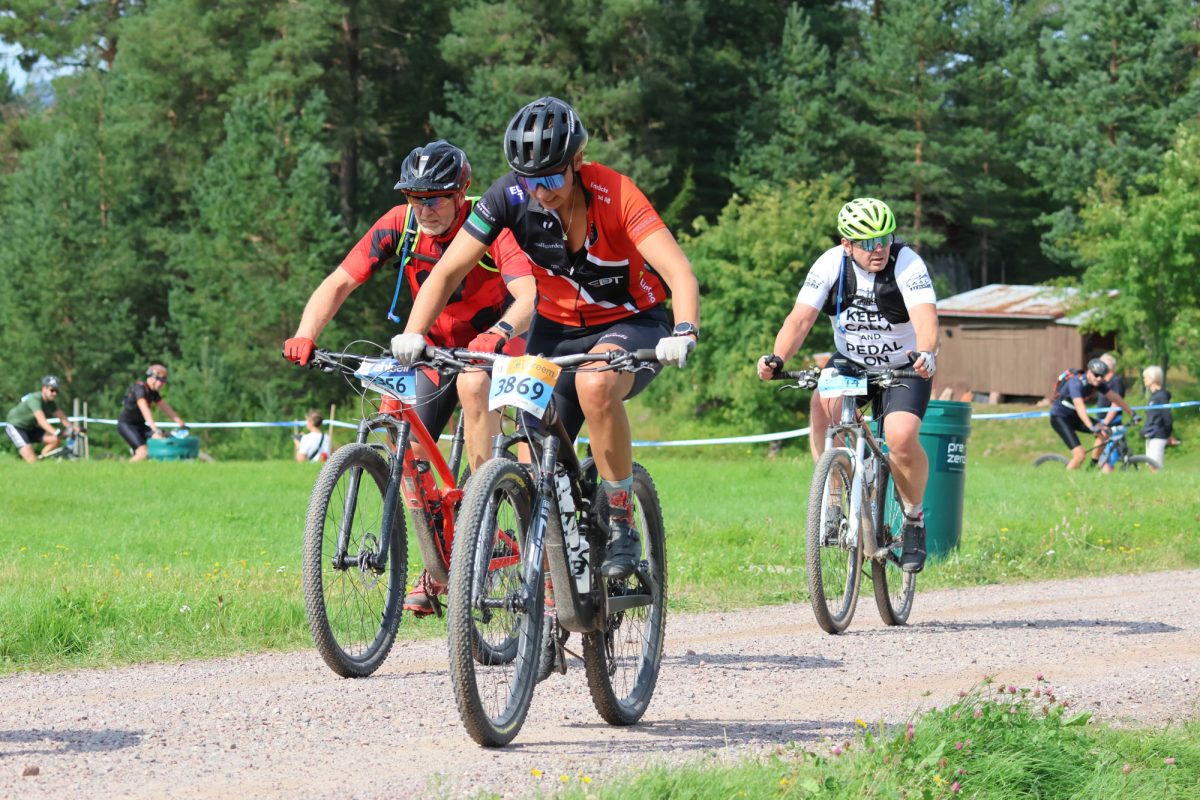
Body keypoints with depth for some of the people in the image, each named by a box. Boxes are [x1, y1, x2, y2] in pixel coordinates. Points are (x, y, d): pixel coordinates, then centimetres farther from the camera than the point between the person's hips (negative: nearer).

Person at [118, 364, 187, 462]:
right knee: (144, 452, -25)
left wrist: (182, 424, 2)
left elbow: (166, 409, 9)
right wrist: (155, 430, -42)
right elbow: (145, 410, -32)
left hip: (139, 425, 8)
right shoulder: (140, 389, -20)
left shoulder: (153, 393, 7)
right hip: (126, 425, -8)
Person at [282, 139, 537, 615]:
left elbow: (528, 295, -40)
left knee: (472, 384, -37)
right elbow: (340, 282, -18)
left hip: (496, 337, -4)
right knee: (409, 451, -8)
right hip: (435, 344, 4)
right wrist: (305, 336, -36)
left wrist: (499, 333, -61)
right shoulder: (400, 225, -16)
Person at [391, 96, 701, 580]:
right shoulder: (510, 197, -18)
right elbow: (447, 271, -13)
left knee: (595, 384, -37)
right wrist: (412, 335, -29)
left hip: (631, 323, -4)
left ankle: (622, 526, -22)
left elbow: (680, 273, -35)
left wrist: (684, 335, -54)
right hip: (557, 328, 4)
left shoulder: (614, 195, -26)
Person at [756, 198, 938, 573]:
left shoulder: (907, 264, -24)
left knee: (902, 441, -26)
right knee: (825, 408, -30)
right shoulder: (830, 264, -17)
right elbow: (801, 317, -23)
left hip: (905, 368, -2)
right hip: (851, 363, 2)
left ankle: (914, 518, 2)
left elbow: (925, 317, -39)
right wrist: (777, 358, -42)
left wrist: (925, 353, -60)